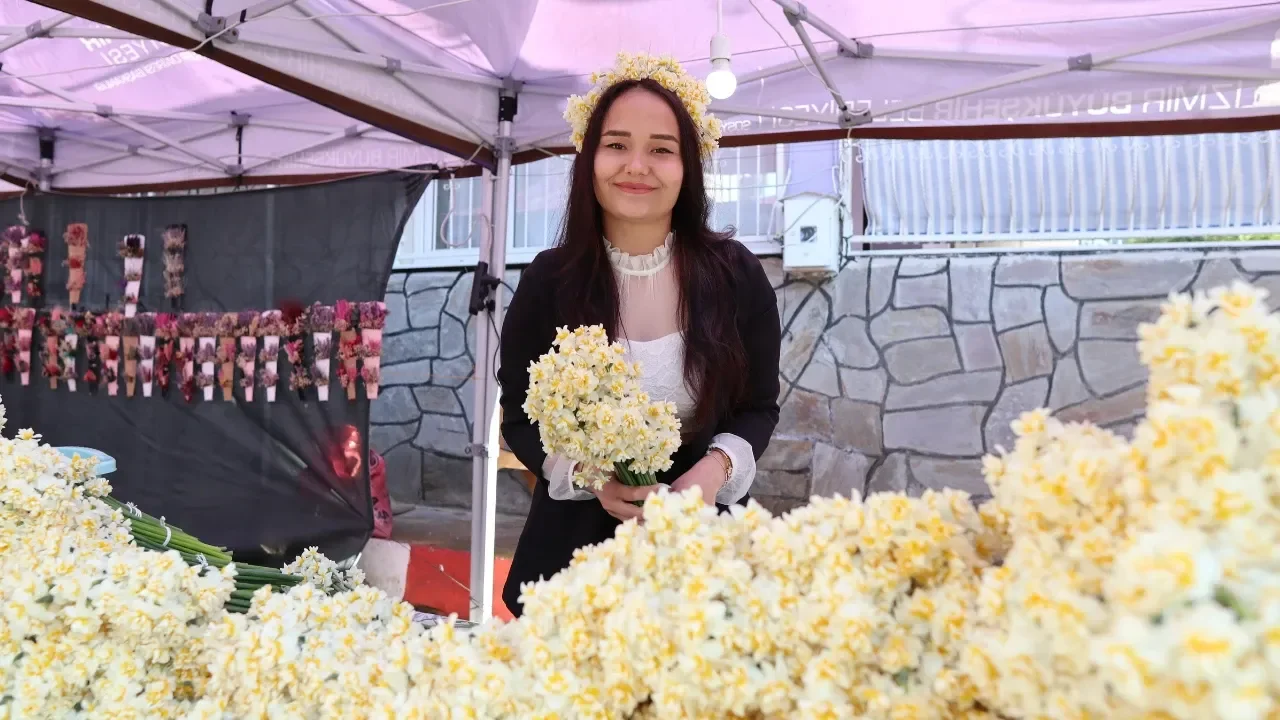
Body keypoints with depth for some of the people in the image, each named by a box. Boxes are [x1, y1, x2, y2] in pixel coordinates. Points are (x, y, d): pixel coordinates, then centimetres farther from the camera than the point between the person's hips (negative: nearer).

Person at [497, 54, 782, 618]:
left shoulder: (735, 274, -7)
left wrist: (717, 466, -19)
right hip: (578, 543, 0)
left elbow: (759, 407, 1)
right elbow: (520, 418, -1)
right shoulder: (548, 279, -8)